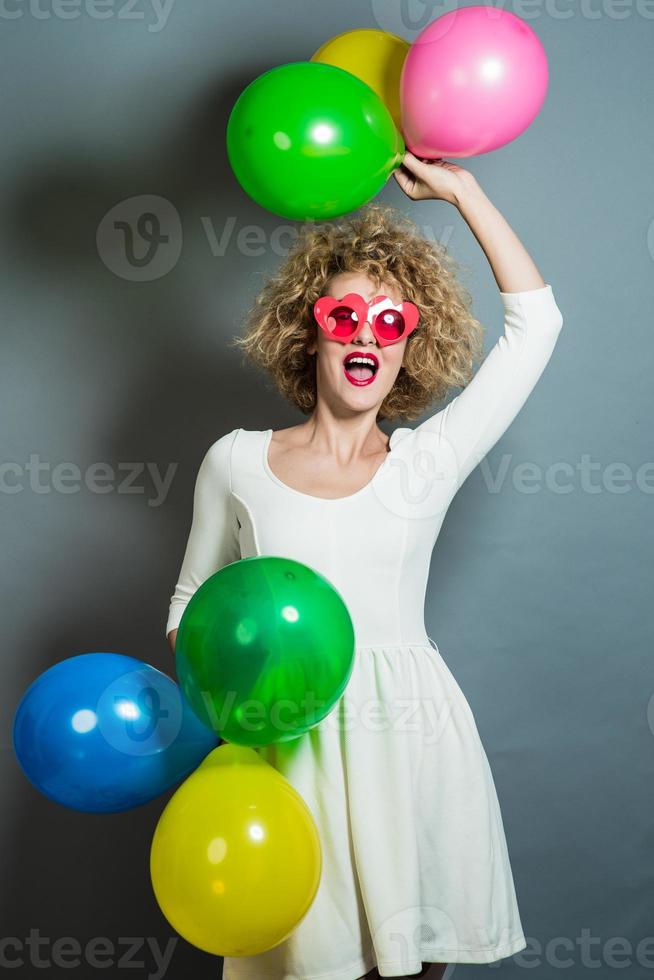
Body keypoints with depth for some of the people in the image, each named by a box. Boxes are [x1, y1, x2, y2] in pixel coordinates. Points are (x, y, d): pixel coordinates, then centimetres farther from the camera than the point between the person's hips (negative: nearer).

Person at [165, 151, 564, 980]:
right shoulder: (237, 461, 5)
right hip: (288, 743, 0)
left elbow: (534, 321, 6)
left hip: (411, 734, 1)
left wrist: (461, 189, 12)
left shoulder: (427, 464, 3)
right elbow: (193, 601, 13)